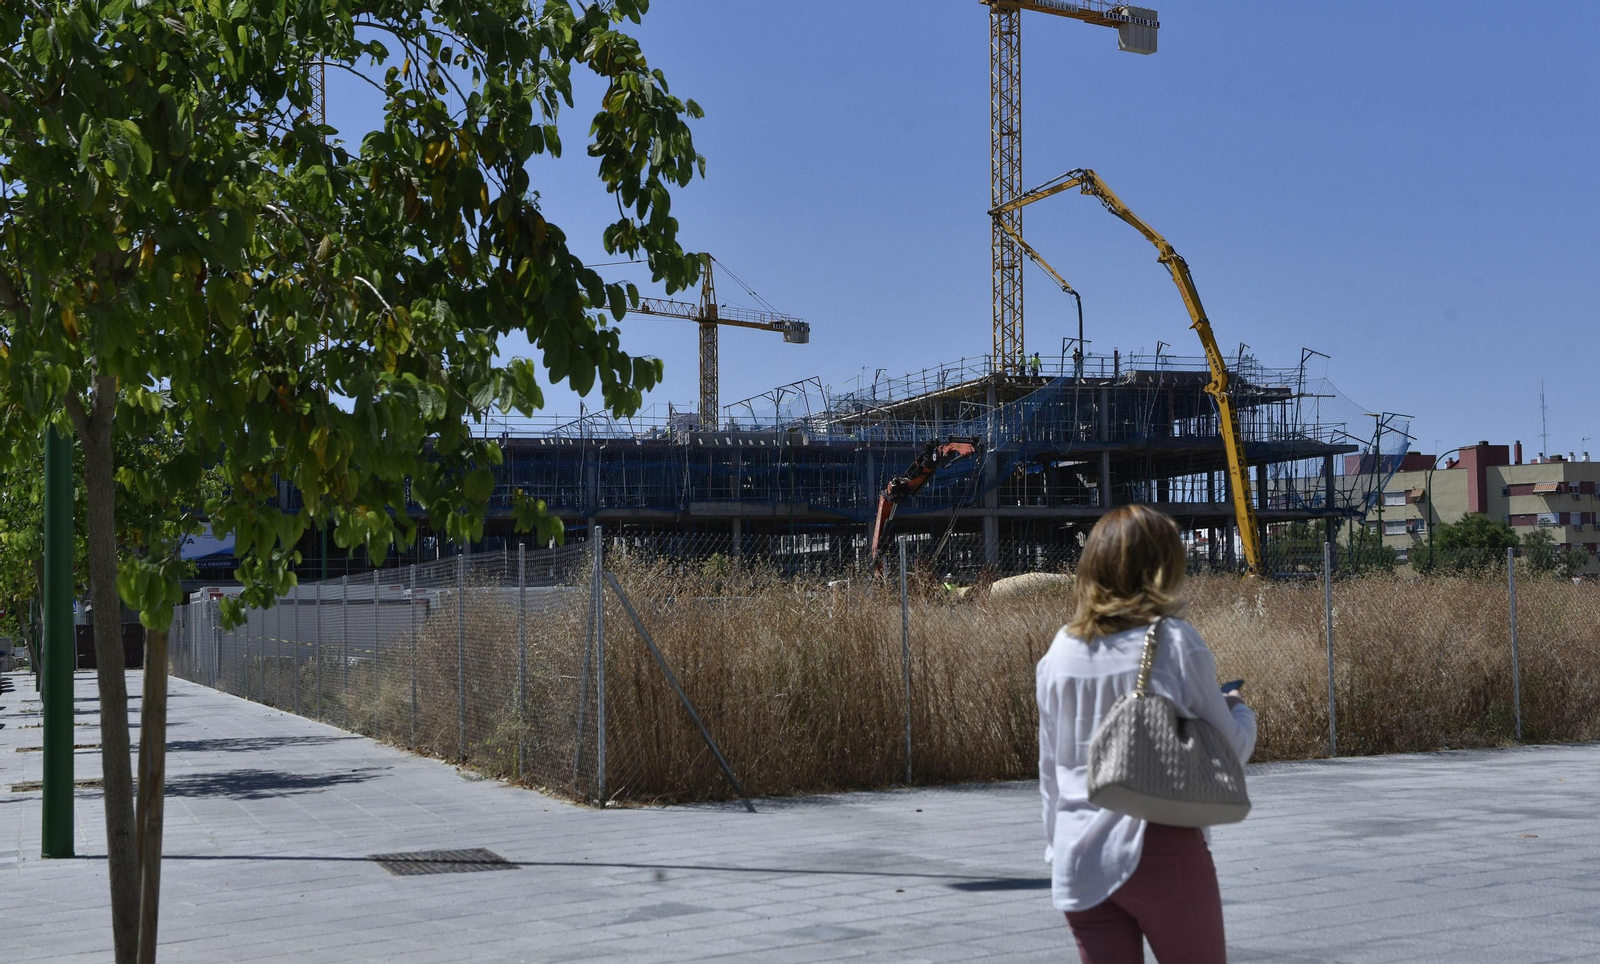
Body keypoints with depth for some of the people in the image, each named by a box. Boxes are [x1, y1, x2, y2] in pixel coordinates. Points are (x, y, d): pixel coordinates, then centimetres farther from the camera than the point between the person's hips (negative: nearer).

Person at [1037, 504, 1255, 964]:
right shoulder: (1175, 641, -8)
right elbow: (1230, 749, 0)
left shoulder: (1060, 651, 5)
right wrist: (1239, 710, 21)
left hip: (1079, 858, 4)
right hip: (1162, 847, -4)